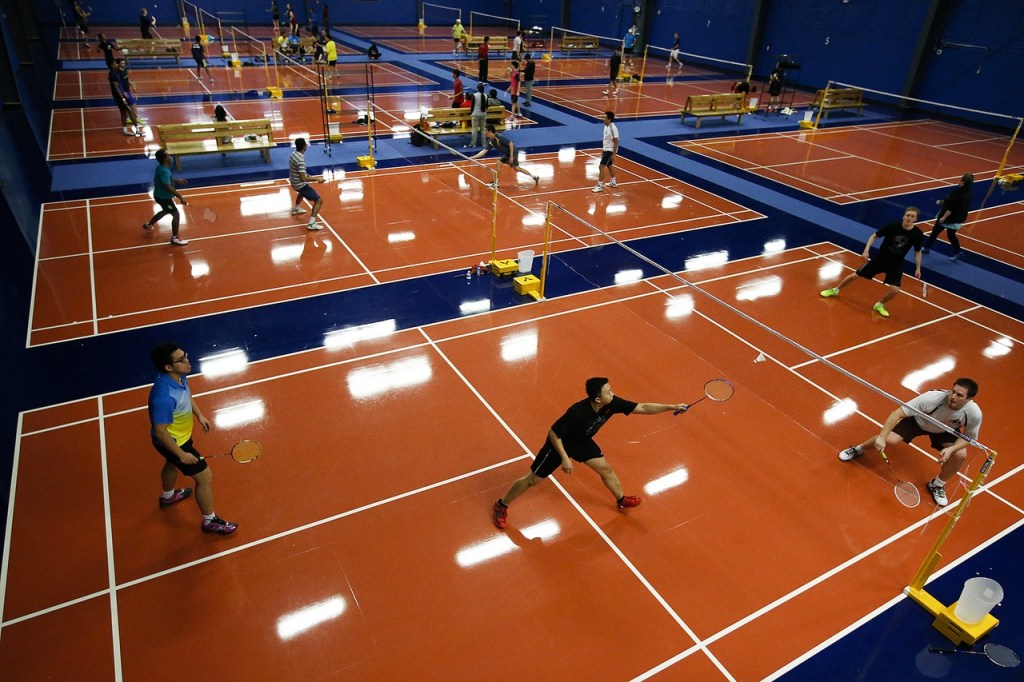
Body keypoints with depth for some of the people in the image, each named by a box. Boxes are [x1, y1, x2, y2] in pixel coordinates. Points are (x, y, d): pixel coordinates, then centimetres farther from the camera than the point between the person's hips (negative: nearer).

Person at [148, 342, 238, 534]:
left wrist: (199, 415, 9)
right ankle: (210, 521, 25)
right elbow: (160, 432, -31)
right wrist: (181, 454, -21)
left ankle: (167, 496, 67)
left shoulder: (179, 375, -16)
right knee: (205, 478, 4)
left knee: (172, 464, 36)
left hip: (181, 435, 9)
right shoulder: (164, 397, -42)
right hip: (173, 442, -9)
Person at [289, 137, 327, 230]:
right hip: (300, 185, -10)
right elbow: (303, 179, -30)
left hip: (294, 183, 10)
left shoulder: (293, 154, -1)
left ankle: (296, 209, 61)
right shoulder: (300, 160, -29)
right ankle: (311, 224, -17)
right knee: (319, 200, -9)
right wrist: (317, 179, -23)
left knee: (302, 192, 42)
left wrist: (306, 175, 17)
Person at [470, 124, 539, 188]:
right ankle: (535, 177, 31)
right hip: (506, 154, 9)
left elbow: (511, 144, -23)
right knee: (517, 169, 17)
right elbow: (483, 151, -9)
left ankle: (496, 183, -5)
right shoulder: (490, 142, -5)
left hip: (513, 152, -9)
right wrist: (472, 157, -19)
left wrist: (511, 156, -24)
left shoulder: (500, 137, -28)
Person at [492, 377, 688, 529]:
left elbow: (642, 408, -16)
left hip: (582, 441, 6)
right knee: (533, 479, 2)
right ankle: (501, 506, 21)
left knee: (605, 469, 13)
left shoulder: (612, 403, -23)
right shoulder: (577, 412, -42)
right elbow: (553, 433, -30)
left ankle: (622, 500, 41)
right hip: (559, 444, -6)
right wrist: (564, 458, -29)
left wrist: (672, 407, -19)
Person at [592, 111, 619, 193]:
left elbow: (616, 142, -23)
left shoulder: (612, 128, -24)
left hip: (610, 150, -10)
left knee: (601, 167, -12)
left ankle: (600, 186, -6)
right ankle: (613, 182, 39)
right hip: (606, 149, 10)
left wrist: (613, 155, -24)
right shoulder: (606, 126, 4)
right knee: (609, 165, 23)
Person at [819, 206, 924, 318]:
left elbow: (917, 252, 4)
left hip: (896, 264, 1)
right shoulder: (892, 227, -18)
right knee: (856, 275, 4)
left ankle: (879, 305, 17)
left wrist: (918, 268, 1)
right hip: (880, 258, -1)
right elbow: (874, 236, -4)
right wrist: (866, 250, -15)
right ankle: (835, 290, 29)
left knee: (895, 290, -14)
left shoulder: (918, 234, -13)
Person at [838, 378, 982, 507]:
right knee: (889, 439, -21)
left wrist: (951, 449, -33)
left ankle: (937, 485, 10)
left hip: (946, 430, 3)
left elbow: (968, 437, -13)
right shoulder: (931, 398, -41)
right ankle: (858, 449, 13)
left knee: (960, 455, -19)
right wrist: (881, 437, -42)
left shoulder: (974, 413, -32)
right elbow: (898, 413, -36)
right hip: (918, 420, -2)